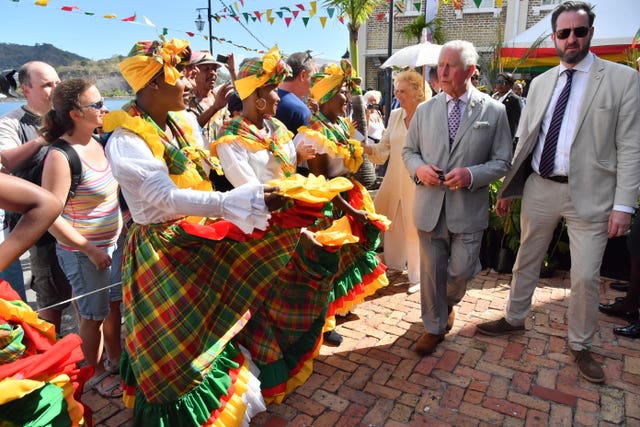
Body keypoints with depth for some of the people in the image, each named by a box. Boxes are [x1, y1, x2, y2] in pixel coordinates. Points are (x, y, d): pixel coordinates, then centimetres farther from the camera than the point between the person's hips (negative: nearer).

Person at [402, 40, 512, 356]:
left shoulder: (494, 111, -2)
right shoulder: (425, 110, 5)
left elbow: (502, 161, -1)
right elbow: (408, 150, 13)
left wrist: (472, 175, -19)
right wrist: (418, 168, -10)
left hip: (468, 208, -2)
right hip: (430, 206, 2)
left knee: (462, 271, 5)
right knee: (431, 271, 10)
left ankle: (448, 303, 41)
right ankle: (435, 326, 31)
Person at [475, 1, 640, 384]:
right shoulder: (540, 83, 8)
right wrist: (509, 188, 9)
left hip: (589, 194, -3)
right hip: (539, 188, 4)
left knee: (586, 277, 3)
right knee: (526, 262, 16)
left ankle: (581, 346, 26)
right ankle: (515, 319, 37)